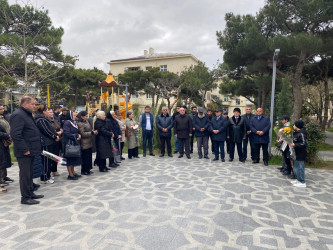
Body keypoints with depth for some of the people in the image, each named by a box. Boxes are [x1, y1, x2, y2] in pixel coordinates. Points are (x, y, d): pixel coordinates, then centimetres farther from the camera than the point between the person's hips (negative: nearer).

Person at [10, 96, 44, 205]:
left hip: (30, 150, 10)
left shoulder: (27, 114, 16)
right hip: (24, 152, -10)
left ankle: (30, 193, 29)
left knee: (29, 173, 17)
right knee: (25, 174, 0)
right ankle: (25, 198, 10)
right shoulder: (18, 115, -16)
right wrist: (25, 149, -21)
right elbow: (15, 135, -23)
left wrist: (34, 148, 18)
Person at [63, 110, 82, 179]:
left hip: (75, 143, 8)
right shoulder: (67, 123, -13)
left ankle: (73, 172, 25)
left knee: (74, 158, 14)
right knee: (70, 158, 0)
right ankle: (70, 175, 7)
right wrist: (76, 136, -13)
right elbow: (67, 133, -20)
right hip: (69, 143, -8)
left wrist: (79, 135, -3)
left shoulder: (74, 122, 12)